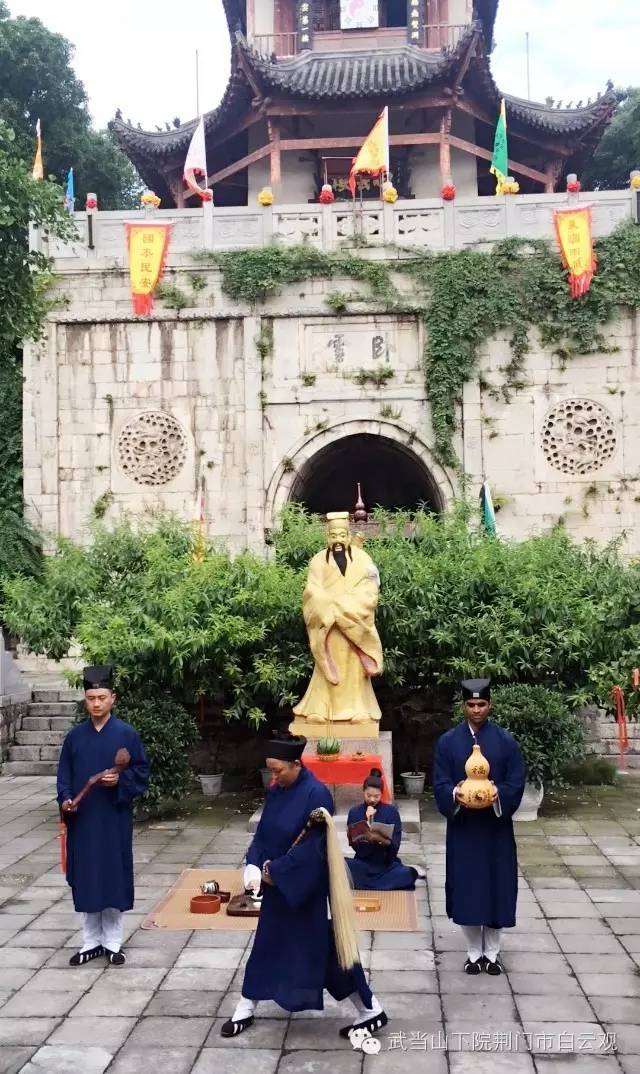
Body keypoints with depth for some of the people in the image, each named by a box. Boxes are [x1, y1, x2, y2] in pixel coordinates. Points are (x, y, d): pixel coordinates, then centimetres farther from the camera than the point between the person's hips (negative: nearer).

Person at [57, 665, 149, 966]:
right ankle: (91, 942, 20)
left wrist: (120, 780, -18)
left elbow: (142, 772, -1)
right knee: (85, 879, 8)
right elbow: (64, 774, 7)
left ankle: (113, 942, 16)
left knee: (114, 877, 3)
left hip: (114, 819, -3)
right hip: (82, 819, 3)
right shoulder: (75, 736, 5)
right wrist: (65, 798, -10)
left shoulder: (127, 734, -4)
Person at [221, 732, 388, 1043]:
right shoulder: (275, 792, 2)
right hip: (278, 885, 7)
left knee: (320, 947, 1)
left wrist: (272, 871, -18)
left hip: (305, 888, -7)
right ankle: (245, 1010, 31)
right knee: (266, 945, 16)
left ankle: (371, 1011, 15)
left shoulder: (316, 794, -21)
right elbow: (262, 833, 6)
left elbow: (311, 847, -23)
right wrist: (254, 866, -10)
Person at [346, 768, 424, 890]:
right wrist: (367, 821, -16)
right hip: (363, 864, 2)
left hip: (387, 864, -2)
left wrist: (379, 839, -29)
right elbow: (353, 843, -7)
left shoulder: (391, 811, -1)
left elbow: (394, 844, -8)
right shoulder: (354, 812, 2)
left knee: (407, 876, -34)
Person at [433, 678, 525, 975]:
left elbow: (516, 783, -3)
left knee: (496, 887, 5)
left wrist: (498, 794, -24)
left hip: (496, 827, 0)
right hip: (462, 827, 0)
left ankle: (492, 953, 20)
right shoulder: (447, 742, 1)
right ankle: (474, 952, 19)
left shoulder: (506, 741, -1)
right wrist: (455, 794, -24)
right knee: (466, 889, 5)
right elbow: (439, 784, -3)